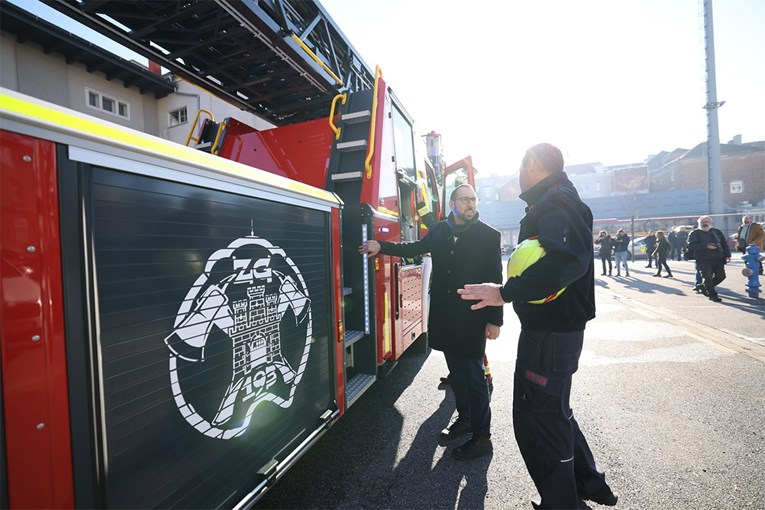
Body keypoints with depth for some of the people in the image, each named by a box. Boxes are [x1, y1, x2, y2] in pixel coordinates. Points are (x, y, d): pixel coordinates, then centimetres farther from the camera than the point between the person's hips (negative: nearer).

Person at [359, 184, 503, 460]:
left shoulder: (488, 235, -6)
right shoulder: (439, 230, 6)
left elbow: (495, 279, -7)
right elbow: (414, 248, 17)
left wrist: (495, 320, -9)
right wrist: (381, 247, 7)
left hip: (472, 318, -4)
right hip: (444, 316, 5)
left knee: (473, 375, 3)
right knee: (456, 371, 17)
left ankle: (482, 436, 19)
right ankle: (464, 417, 37)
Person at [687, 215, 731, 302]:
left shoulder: (717, 232, 17)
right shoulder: (695, 233, 0)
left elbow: (724, 244, 18)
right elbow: (691, 246, -14)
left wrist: (727, 255, 8)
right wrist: (706, 246, -20)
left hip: (718, 258, 5)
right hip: (704, 260, -5)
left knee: (721, 276, 2)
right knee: (708, 278, -3)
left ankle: (705, 287, 25)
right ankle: (713, 295, 12)